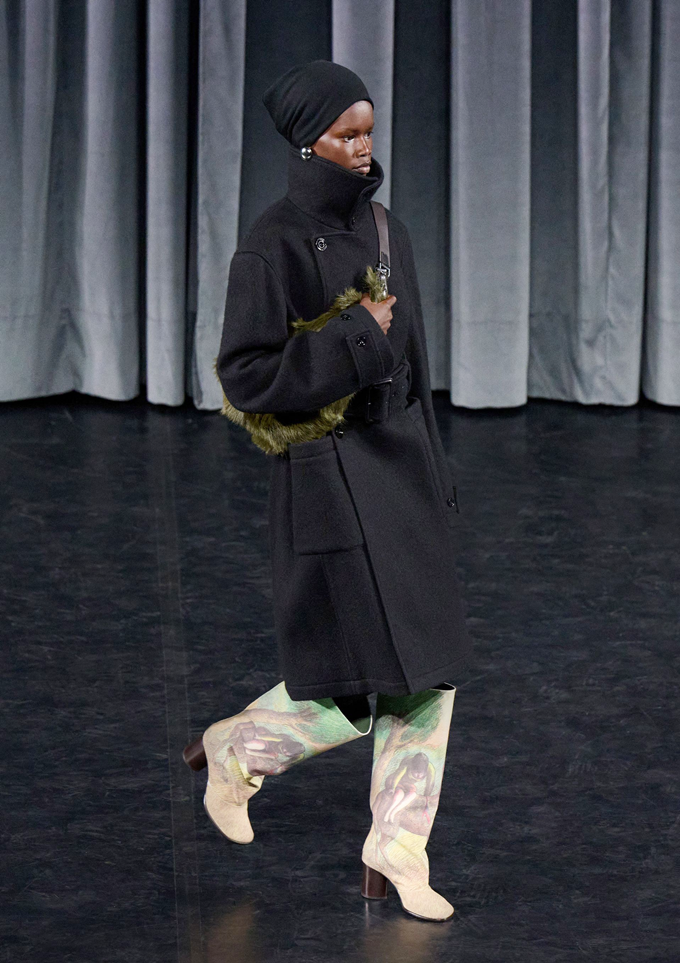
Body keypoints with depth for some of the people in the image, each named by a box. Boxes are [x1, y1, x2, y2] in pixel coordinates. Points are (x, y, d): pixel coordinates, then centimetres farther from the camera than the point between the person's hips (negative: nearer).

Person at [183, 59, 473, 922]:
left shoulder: (384, 230, 10)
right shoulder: (273, 246, -13)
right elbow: (245, 375, -17)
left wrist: (435, 476, 15)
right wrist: (356, 341, -18)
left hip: (402, 462, 8)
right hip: (329, 477, -7)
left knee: (429, 673, 6)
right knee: (368, 684, -6)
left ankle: (397, 849, 16)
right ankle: (235, 749, 18)